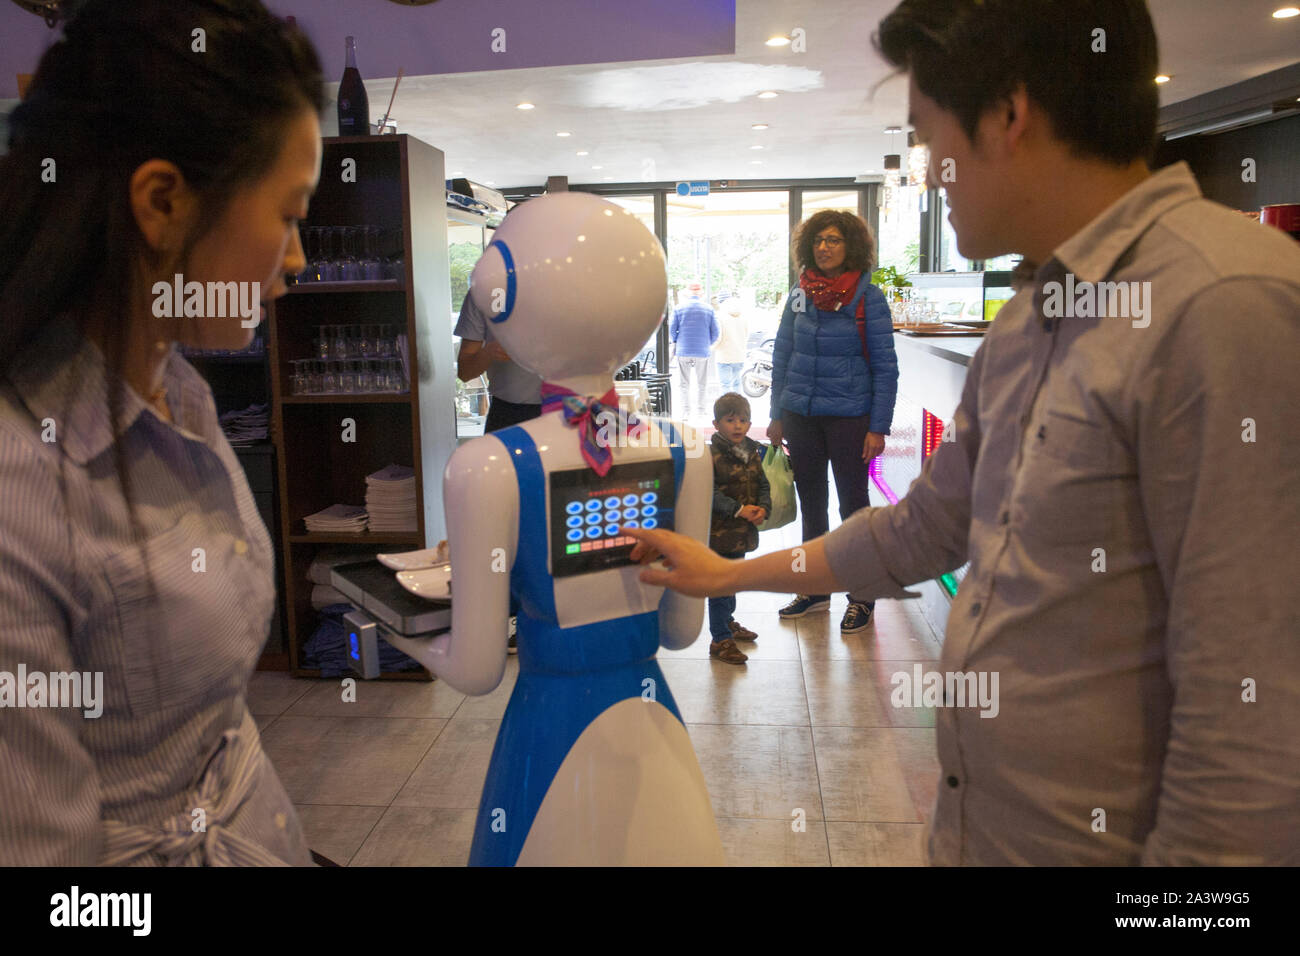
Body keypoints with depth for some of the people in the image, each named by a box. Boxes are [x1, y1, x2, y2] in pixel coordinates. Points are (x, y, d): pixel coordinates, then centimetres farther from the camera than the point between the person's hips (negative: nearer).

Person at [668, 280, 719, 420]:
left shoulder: (679, 309, 0)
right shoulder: (708, 309, 2)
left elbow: (671, 330, 0)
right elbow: (715, 332, 2)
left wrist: (675, 343, 19)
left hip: (683, 351, 0)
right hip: (703, 352, 1)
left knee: (684, 383, 6)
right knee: (702, 383, 10)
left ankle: (687, 412, 0)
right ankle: (700, 410, 9)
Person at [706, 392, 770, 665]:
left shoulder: (752, 453, 8)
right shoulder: (711, 456, -14)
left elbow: (763, 485, 11)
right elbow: (710, 493, -18)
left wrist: (763, 509, -9)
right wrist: (738, 510, -23)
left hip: (744, 531, 7)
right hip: (719, 532, -7)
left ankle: (727, 622, 43)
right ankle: (721, 640, 4)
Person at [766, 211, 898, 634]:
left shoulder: (868, 296, -7)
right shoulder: (800, 294, 5)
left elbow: (885, 366, -7)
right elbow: (782, 357, 10)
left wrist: (879, 426, -12)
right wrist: (777, 416, 7)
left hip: (849, 415, -4)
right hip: (801, 415, 5)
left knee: (853, 504, 6)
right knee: (811, 503, 14)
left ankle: (861, 597, 19)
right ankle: (815, 590, 29)